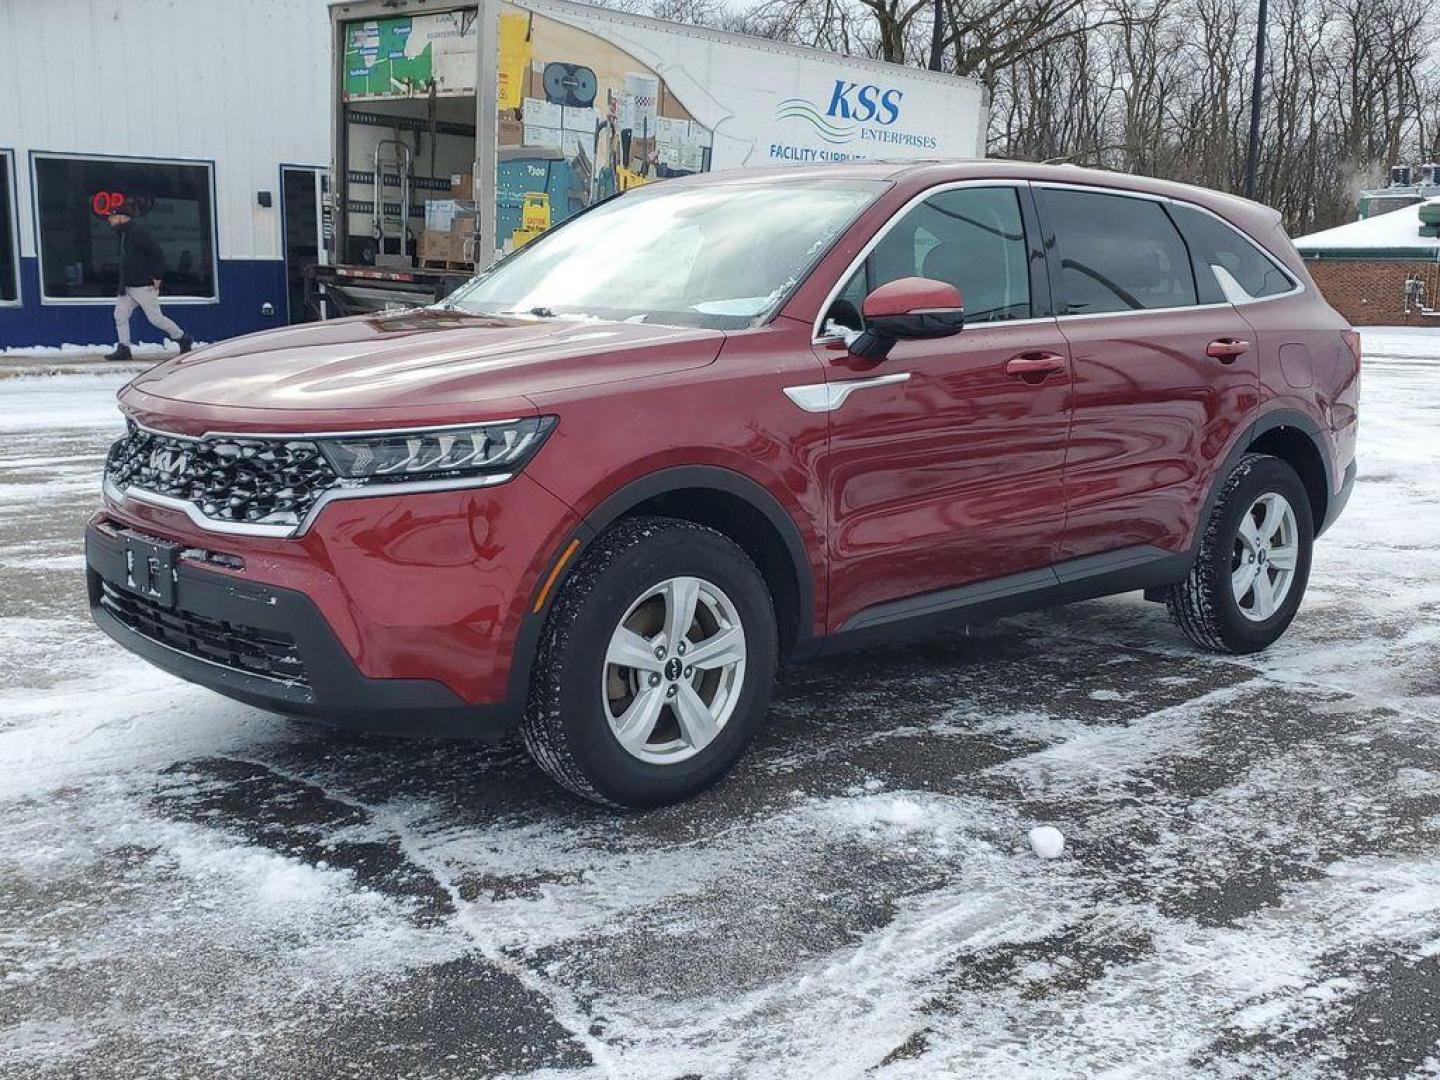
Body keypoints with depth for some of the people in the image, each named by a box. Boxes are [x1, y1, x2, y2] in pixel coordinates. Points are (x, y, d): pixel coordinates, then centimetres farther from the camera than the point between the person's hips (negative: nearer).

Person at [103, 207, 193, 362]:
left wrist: (157, 276, -21)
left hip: (143, 286, -9)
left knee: (155, 317, -4)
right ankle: (123, 349, 6)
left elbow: (157, 253, -20)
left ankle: (183, 339, 11)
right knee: (120, 316, 3)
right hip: (127, 287, 9)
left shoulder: (137, 234, -15)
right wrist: (121, 287, 19)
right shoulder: (124, 235, 15)